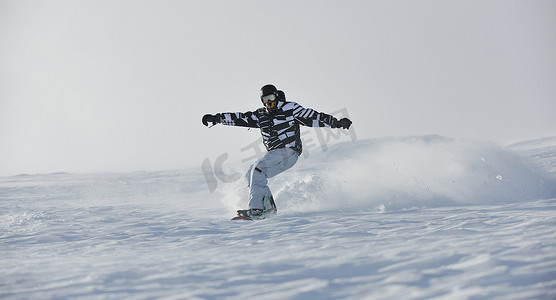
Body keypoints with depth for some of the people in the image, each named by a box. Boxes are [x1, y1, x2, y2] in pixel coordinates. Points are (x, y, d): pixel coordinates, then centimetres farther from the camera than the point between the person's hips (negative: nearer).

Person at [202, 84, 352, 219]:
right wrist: (216, 118, 5)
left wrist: (337, 122, -10)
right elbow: (239, 118, 13)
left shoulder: (290, 109, -3)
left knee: (258, 169, -23)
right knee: (251, 175, 2)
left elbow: (313, 117, -3)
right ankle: (269, 207, 3)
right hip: (274, 154, 8)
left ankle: (257, 209, -29)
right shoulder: (261, 115, 14)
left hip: (289, 151, -8)